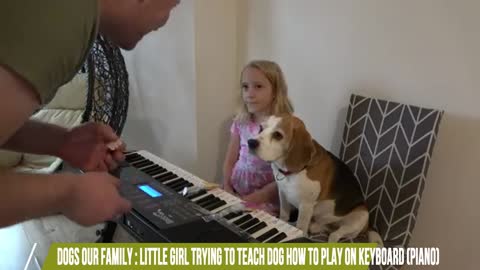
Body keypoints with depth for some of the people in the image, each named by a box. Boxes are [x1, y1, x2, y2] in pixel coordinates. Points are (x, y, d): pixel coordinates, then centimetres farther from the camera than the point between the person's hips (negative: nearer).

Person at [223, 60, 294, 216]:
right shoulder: (240, 123, 2)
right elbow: (230, 162, 10)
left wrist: (252, 200, -18)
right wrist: (227, 188, -6)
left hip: (266, 201, -5)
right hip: (236, 194, 5)